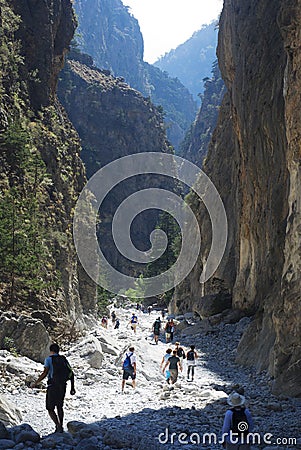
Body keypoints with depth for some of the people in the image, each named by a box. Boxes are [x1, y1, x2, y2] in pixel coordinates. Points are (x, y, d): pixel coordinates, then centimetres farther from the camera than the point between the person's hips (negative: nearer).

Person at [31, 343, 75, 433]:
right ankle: (61, 427, 19)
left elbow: (45, 373, -14)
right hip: (63, 386, 5)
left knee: (50, 408, 3)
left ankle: (58, 426, -15)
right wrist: (72, 388, 13)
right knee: (60, 406, 21)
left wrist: (36, 383, -7)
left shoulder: (49, 359, -2)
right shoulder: (64, 359, 12)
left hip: (52, 386, -5)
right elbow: (71, 374, 8)